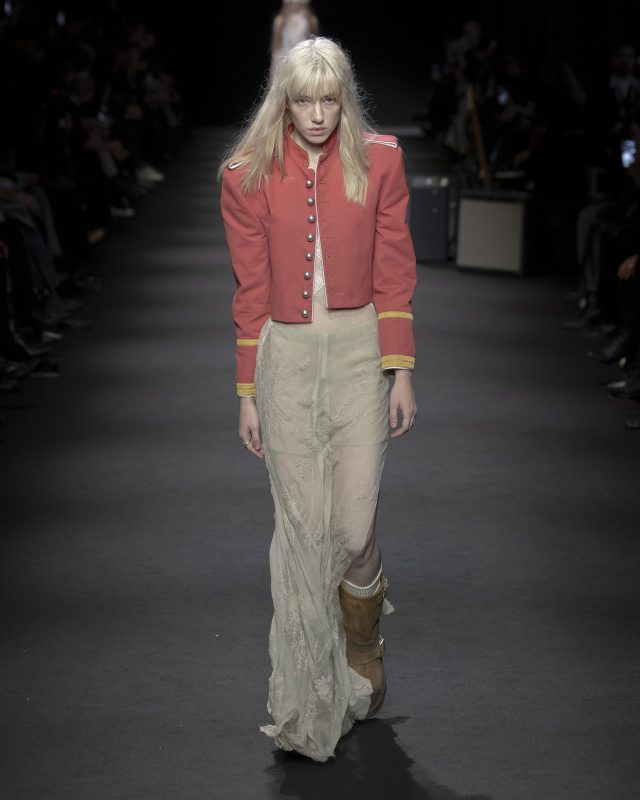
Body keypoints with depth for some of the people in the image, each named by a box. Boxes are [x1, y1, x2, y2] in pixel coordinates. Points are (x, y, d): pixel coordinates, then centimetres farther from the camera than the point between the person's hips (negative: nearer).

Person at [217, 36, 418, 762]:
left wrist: (401, 371, -2)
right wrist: (247, 392, 4)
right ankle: (311, 700, 14)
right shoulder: (248, 177, 0)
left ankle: (362, 639, 28)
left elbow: (394, 274, 3)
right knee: (300, 528, 2)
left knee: (353, 528, -5)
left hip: (360, 348, 0)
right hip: (285, 355, 0)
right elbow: (251, 290, 4)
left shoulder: (379, 162, 0)